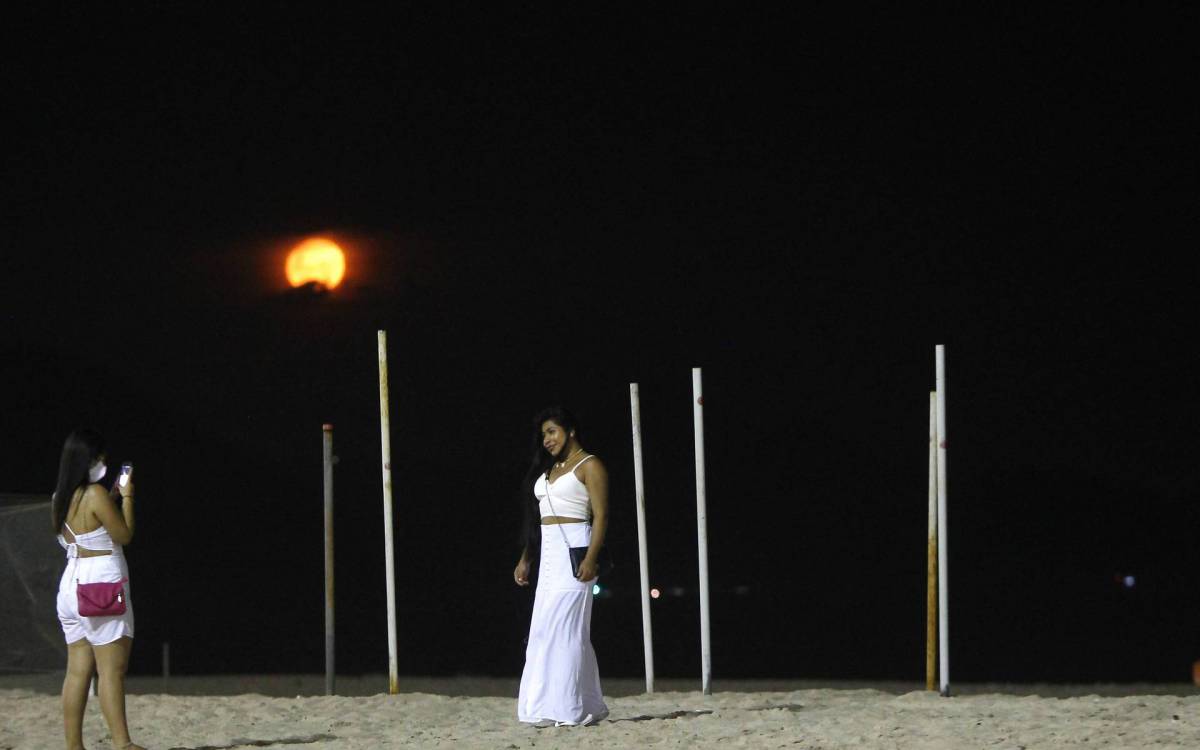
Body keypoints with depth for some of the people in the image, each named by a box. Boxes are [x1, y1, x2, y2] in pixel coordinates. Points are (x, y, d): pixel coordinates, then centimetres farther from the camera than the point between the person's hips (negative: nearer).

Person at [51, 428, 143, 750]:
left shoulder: (60, 499, 10)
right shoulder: (96, 494, -13)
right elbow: (124, 535, -8)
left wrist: (110, 499, 22)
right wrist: (126, 497, 2)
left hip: (72, 582, 8)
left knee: (78, 670, 8)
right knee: (112, 669, -8)